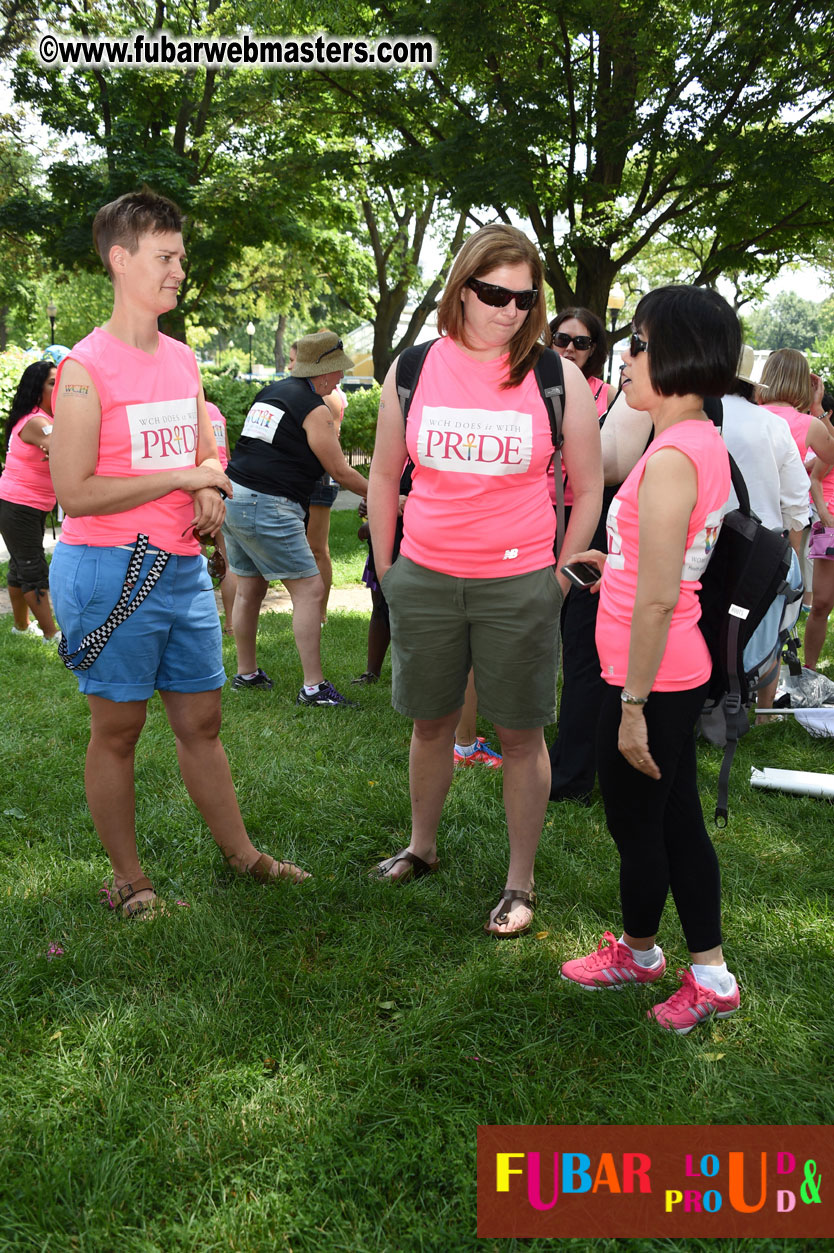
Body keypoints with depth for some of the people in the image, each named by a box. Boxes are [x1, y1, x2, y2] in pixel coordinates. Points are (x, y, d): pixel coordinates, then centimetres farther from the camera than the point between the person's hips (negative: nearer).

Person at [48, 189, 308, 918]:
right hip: (112, 573, -6)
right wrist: (181, 477, -14)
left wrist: (212, 489, -2)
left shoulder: (184, 361, 11)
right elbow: (74, 492, -15)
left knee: (202, 721, 14)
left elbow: (208, 455, 22)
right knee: (118, 729, 5)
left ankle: (241, 854, 26)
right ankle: (129, 881, 18)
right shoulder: (86, 369, -11)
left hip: (184, 568, 6)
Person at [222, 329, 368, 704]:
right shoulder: (315, 409, -8)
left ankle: (246, 672, 28)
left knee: (249, 588, 17)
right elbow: (340, 472, -3)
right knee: (309, 589, -4)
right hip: (269, 508, -9)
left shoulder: (270, 392, 16)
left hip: (233, 499, 9)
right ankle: (313, 686, -6)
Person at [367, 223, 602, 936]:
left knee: (521, 736, 5)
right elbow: (385, 477, 12)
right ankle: (421, 846, 36)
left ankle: (521, 882, 19)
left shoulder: (556, 378, -3)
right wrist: (385, 568, 11)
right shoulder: (414, 369, 2)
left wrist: (562, 577, 1)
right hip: (424, 578, 2)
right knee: (431, 721, 15)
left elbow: (589, 488, 4)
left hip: (518, 583, -2)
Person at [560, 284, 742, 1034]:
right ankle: (709, 973, 29)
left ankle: (637, 952, 35)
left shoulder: (671, 457, -23)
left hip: (650, 678, -9)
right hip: (682, 671, 9)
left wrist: (633, 705, -20)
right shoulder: (705, 444, 7)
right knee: (677, 820, 17)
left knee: (635, 824, 12)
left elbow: (658, 599, -24)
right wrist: (619, 562, 22)